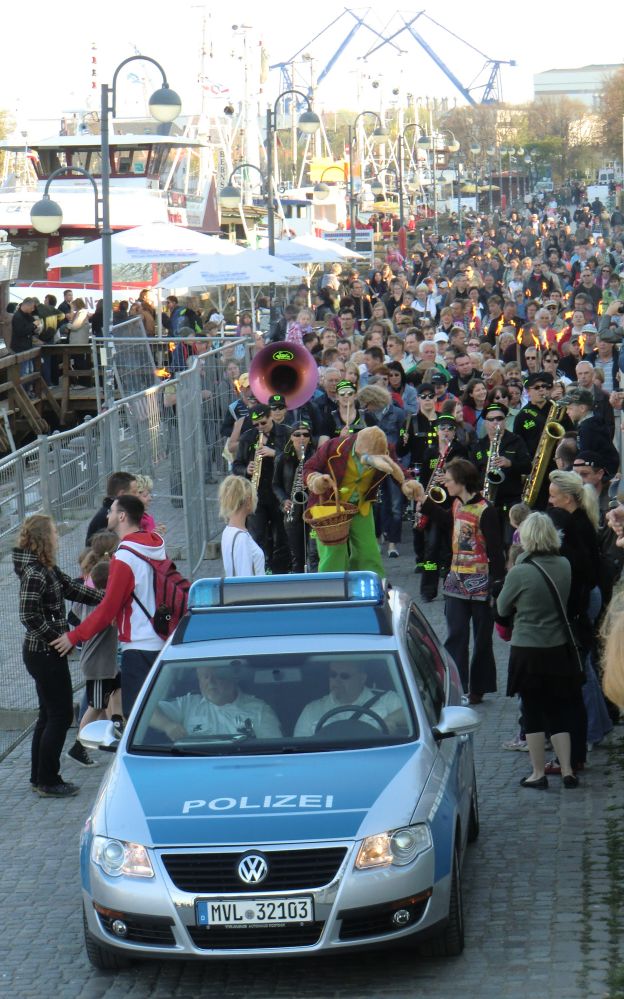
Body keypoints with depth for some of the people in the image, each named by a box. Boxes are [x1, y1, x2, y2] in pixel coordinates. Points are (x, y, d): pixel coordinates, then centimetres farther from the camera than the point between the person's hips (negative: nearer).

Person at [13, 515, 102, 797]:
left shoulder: (47, 570, 9)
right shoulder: (35, 574, -20)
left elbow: (73, 589, 17)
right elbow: (30, 617, -24)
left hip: (44, 653, 10)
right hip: (44, 655, -10)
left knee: (49, 715, 16)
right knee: (60, 715, -3)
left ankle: (40, 778, 25)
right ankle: (48, 781, 5)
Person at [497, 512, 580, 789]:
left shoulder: (520, 572, -18)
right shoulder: (565, 566, -4)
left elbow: (502, 608, -4)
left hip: (528, 652, -4)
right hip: (560, 651, 4)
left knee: (533, 713, 6)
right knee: (559, 712, 13)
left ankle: (538, 773, 11)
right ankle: (567, 771, 12)